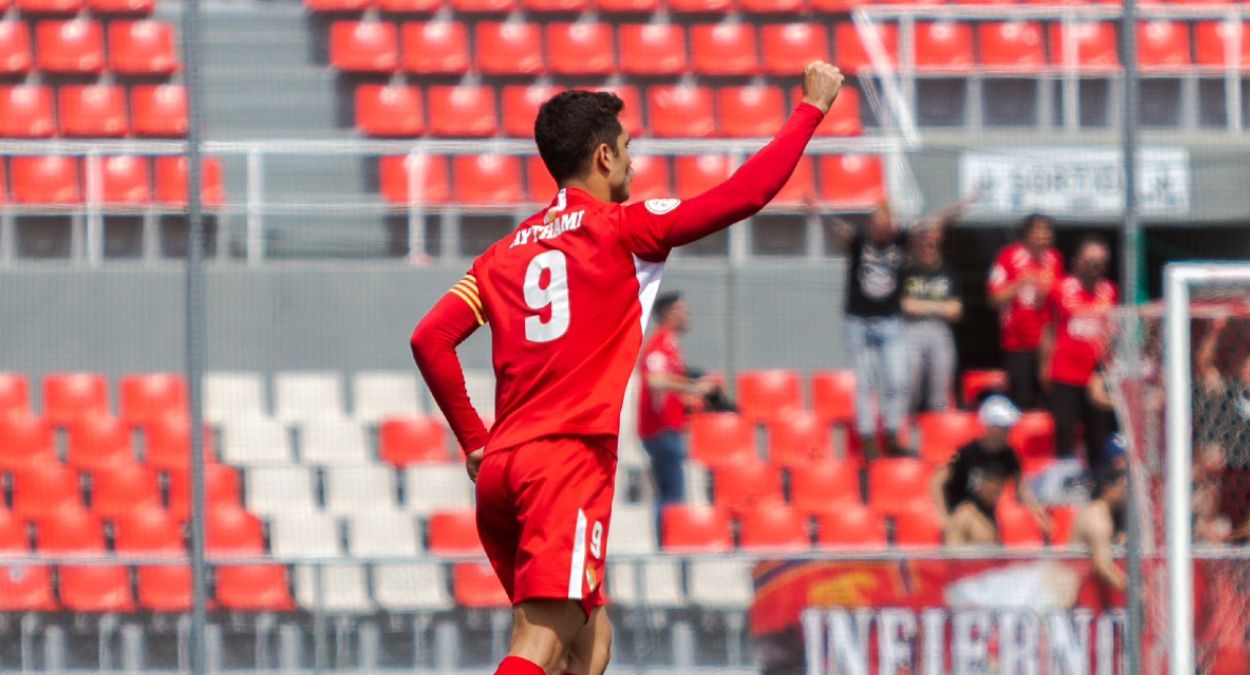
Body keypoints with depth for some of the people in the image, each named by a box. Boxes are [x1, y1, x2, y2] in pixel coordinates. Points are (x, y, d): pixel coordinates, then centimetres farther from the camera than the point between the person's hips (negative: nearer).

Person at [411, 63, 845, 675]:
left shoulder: (505, 254, 18)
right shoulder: (621, 229, 1)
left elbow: (429, 339, 11)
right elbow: (744, 194, -2)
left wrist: (474, 441, 17)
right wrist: (811, 108, 9)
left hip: (500, 466, 7)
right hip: (570, 459, -7)